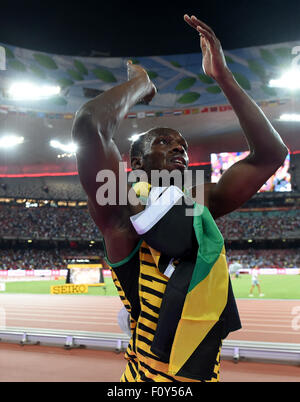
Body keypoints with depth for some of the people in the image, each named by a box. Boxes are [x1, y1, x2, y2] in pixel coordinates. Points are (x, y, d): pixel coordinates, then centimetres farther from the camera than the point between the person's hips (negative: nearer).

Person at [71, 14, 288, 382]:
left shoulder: (202, 202, 7)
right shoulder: (123, 204, -10)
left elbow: (270, 153, 3)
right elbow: (89, 124, -27)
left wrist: (223, 76, -1)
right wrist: (140, 83, -8)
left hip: (206, 371, 6)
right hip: (150, 374, -6)